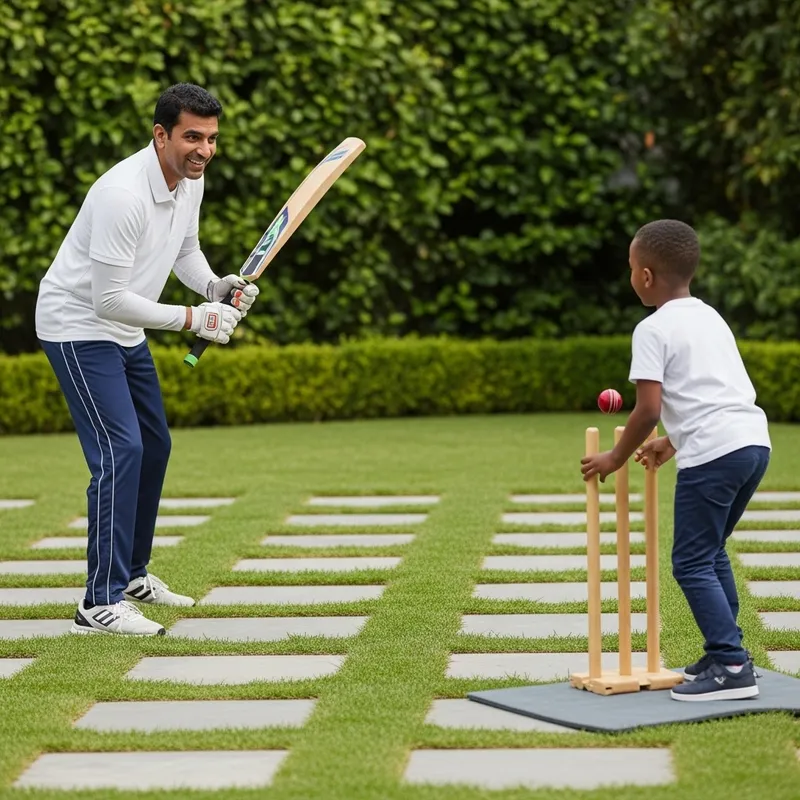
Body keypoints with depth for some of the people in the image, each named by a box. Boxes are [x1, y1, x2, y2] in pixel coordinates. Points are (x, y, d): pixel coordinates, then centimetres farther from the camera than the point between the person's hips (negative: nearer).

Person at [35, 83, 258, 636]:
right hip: (77, 326, -10)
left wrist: (214, 286, -6)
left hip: (126, 332, 10)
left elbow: (186, 250, 15)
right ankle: (101, 604, -17)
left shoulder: (191, 179, -3)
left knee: (154, 446, 16)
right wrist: (192, 319, -25)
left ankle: (132, 574, 33)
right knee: (120, 450, -19)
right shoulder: (124, 194, -31)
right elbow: (109, 300, -29)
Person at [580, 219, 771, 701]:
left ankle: (731, 667, -6)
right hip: (755, 441, 9)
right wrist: (673, 442, 35)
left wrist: (615, 459, 2)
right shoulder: (711, 318, 22)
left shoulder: (654, 330, -4)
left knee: (692, 563, -1)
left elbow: (649, 410, -11)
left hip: (713, 453, -9)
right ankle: (726, 656, 22)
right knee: (712, 553, 21)